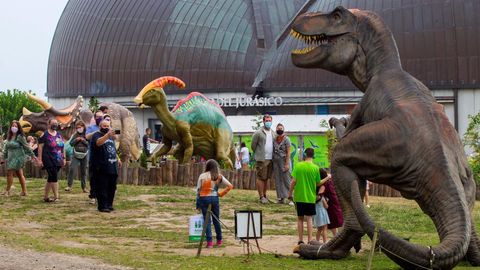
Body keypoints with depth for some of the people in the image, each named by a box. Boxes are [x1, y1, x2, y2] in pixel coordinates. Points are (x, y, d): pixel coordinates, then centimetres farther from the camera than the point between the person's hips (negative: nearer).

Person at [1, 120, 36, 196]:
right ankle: (24, 191, 12)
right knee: (20, 175, 9)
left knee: (9, 173, -8)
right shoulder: (9, 137, 11)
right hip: (11, 158, 7)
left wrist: (32, 155, -8)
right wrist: (4, 157, 18)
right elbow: (6, 148, 17)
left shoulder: (20, 137, -11)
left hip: (18, 158, -7)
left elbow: (26, 146, -10)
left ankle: (7, 190, 1)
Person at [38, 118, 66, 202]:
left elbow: (62, 146, 18)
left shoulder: (59, 134, 13)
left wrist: (64, 158, 13)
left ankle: (45, 196, 16)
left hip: (57, 160, 6)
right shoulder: (45, 135, -6)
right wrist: (40, 159, -13)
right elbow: (40, 147, -8)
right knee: (54, 177, -11)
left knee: (51, 178, 9)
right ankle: (56, 196, -10)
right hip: (49, 160, -6)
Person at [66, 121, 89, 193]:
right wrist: (76, 140, -13)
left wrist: (83, 140, -17)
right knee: (72, 169, -12)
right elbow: (71, 143, 2)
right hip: (76, 155, 0)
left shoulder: (86, 135, -1)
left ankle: (84, 187, 15)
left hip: (84, 155, 0)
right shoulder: (74, 135, 4)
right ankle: (69, 185, -6)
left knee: (83, 171, 7)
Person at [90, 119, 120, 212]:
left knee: (112, 187, 10)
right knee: (102, 188, -7)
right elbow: (98, 143, -31)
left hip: (112, 167, 8)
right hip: (101, 168, -8)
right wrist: (107, 135, -45)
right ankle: (103, 206, -5)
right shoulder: (96, 135, -6)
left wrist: (117, 158, 20)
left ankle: (109, 204, 20)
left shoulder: (111, 136, 20)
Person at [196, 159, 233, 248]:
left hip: (204, 198, -2)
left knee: (207, 220, 1)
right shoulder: (219, 176, 3)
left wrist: (198, 204, 6)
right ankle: (219, 240, 22)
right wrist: (221, 194, 7)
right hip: (214, 198, 2)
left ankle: (209, 241, -6)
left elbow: (198, 190, -2)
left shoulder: (202, 176, -4)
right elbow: (230, 186, -1)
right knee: (216, 219, 14)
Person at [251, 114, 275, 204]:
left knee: (267, 178, 11)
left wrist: (272, 155, 13)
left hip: (271, 159, 6)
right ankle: (261, 197, -2)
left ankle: (265, 195, 19)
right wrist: (258, 154, 6)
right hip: (261, 159, -6)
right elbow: (253, 145, 0)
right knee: (261, 178, -5)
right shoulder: (258, 133, -5)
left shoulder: (273, 133, 12)